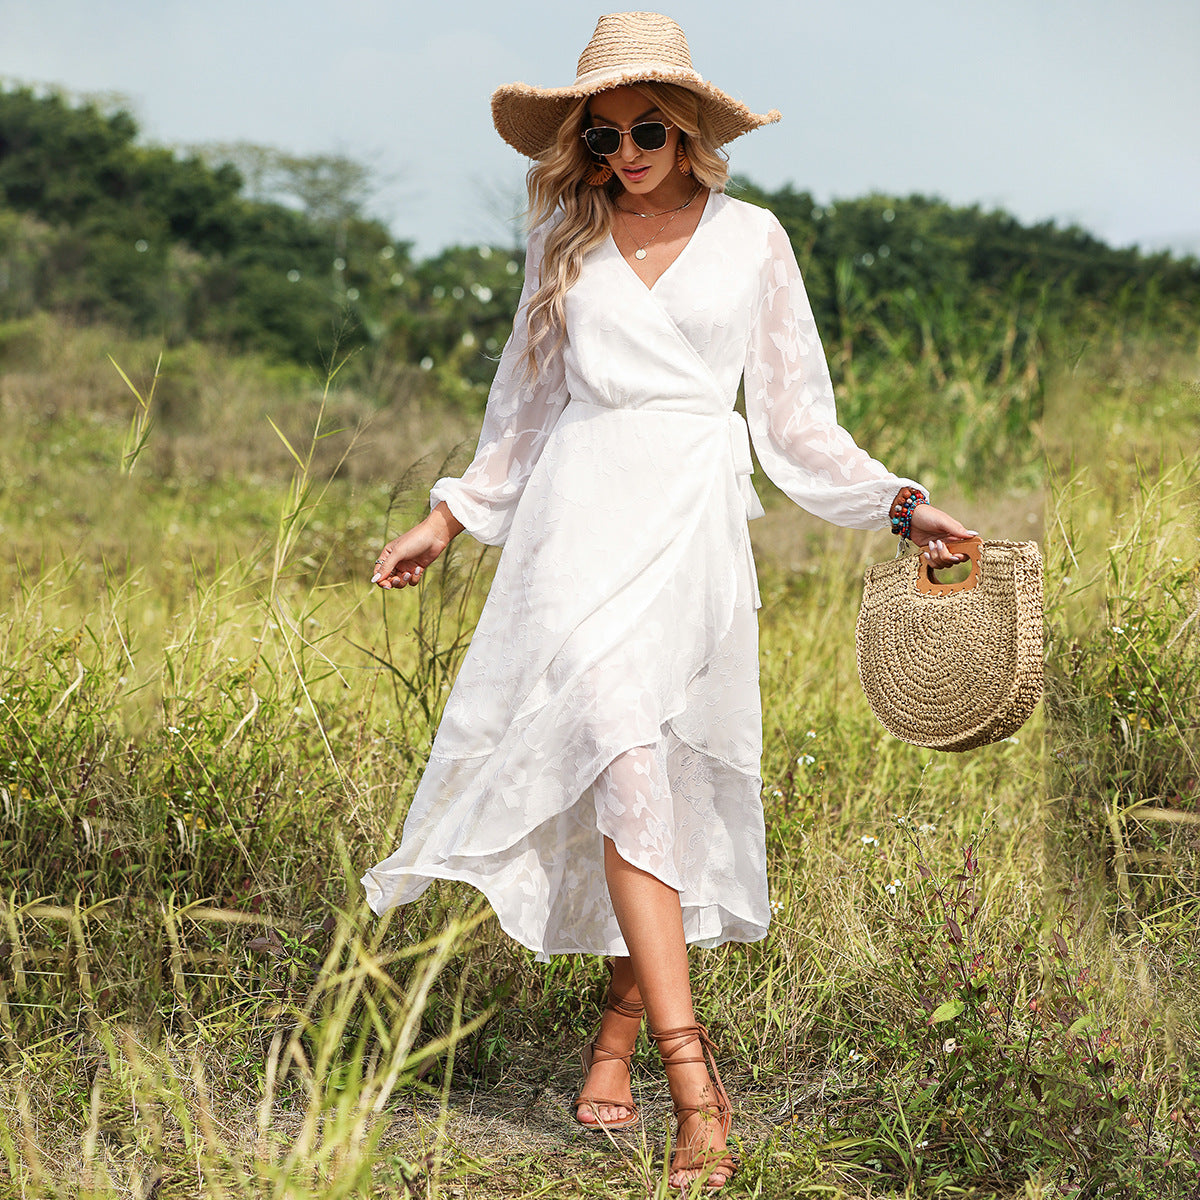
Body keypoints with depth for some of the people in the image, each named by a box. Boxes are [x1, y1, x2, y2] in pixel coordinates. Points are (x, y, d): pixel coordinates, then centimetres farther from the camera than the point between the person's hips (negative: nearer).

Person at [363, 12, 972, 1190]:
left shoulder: (751, 238, 10)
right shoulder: (565, 242, 13)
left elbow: (792, 417, 12)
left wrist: (903, 505, 3)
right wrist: (450, 518, 21)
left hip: (693, 520, 0)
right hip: (581, 515, 0)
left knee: (663, 787, -1)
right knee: (622, 767, -15)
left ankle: (618, 1033, 19)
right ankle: (693, 1081, -19)